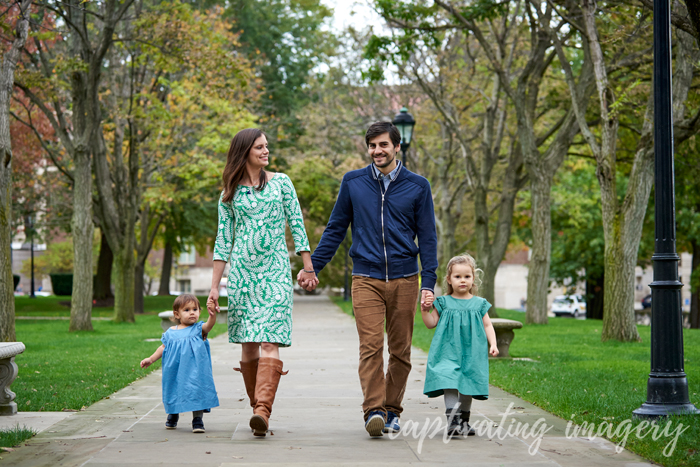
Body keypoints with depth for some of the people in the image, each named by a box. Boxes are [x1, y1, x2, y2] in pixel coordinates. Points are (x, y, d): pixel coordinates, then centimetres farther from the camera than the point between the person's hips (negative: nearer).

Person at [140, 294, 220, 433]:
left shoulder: (199, 329, -2)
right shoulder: (170, 332, 8)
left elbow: (209, 325, -23)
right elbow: (163, 348, 19)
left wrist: (212, 315, -44)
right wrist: (151, 359, 14)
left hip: (195, 372, -3)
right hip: (175, 374, 3)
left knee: (196, 391, -8)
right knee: (174, 392, 15)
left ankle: (197, 419, 5)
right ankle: (173, 415, 41)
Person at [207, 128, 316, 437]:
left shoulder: (281, 182, 8)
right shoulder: (229, 194, 9)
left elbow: (296, 224, 9)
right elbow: (223, 241, 9)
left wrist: (308, 266, 4)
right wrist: (214, 287, 5)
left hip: (275, 271, -2)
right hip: (241, 272, 2)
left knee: (270, 342, -15)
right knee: (248, 345, 2)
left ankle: (262, 410, -25)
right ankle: (258, 408, 14)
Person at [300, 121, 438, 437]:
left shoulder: (417, 186, 6)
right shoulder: (353, 183, 8)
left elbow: (427, 237, 7)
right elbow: (335, 229, 15)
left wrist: (428, 283, -1)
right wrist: (312, 267, 10)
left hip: (404, 280, 1)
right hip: (366, 279, -1)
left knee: (400, 350, 4)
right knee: (370, 346, -14)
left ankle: (392, 411, 16)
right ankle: (373, 411, -18)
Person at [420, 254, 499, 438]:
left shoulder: (479, 304, 8)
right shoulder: (443, 302, 6)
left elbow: (487, 326, 11)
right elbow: (431, 324, 9)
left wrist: (493, 344, -1)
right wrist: (425, 311, -7)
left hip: (471, 353, 2)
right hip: (448, 352, -2)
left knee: (467, 387, 7)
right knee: (449, 383, -17)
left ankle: (464, 421, 21)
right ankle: (452, 420, -23)